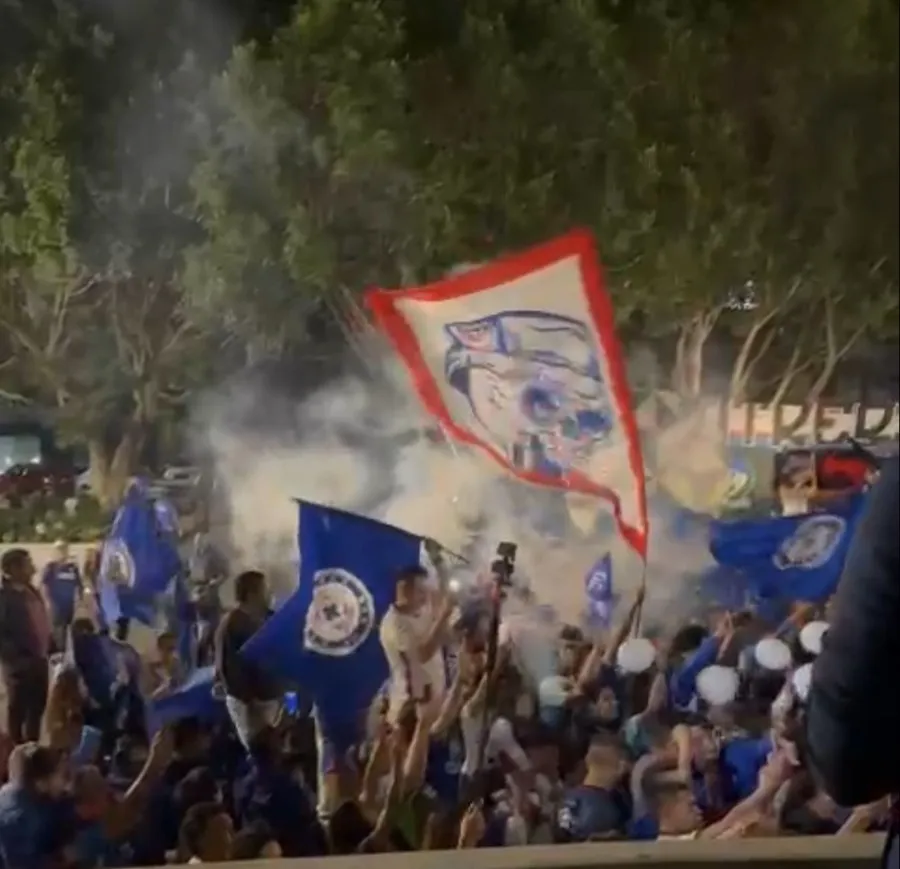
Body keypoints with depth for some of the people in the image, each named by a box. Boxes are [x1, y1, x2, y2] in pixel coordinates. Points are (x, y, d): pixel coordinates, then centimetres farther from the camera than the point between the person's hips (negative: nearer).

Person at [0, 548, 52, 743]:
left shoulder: (32, 592, 11)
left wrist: (49, 650, 9)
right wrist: (16, 658, -22)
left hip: (39, 660, 8)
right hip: (20, 664, -8)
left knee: (37, 708, 19)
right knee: (17, 711, 6)